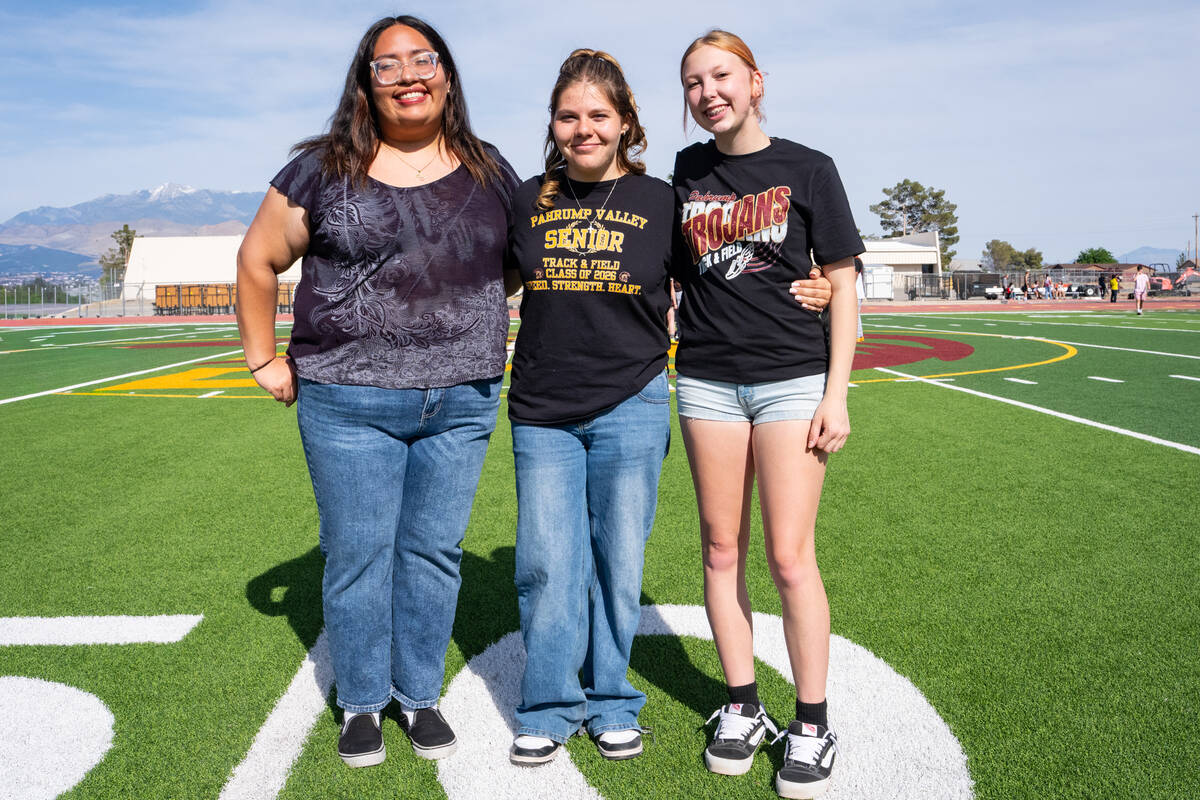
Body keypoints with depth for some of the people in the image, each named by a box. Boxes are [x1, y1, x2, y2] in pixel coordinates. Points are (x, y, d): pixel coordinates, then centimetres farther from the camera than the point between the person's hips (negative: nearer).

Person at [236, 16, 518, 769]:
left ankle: (421, 695, 26)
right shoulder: (325, 171, 1)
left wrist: (493, 341, 13)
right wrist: (265, 359, 6)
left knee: (434, 551, 9)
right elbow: (259, 261, 8)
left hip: (462, 403, 2)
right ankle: (361, 704, 23)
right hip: (349, 402, -1)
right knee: (359, 554, 5)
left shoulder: (490, 173, 8)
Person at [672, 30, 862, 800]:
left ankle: (812, 726, 11)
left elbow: (841, 283, 0)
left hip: (792, 376, -3)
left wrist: (837, 392, -7)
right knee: (722, 551, 7)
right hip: (708, 380, 4)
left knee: (790, 558, -4)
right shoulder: (686, 173, 10)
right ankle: (742, 707, 22)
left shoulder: (807, 169, 1)